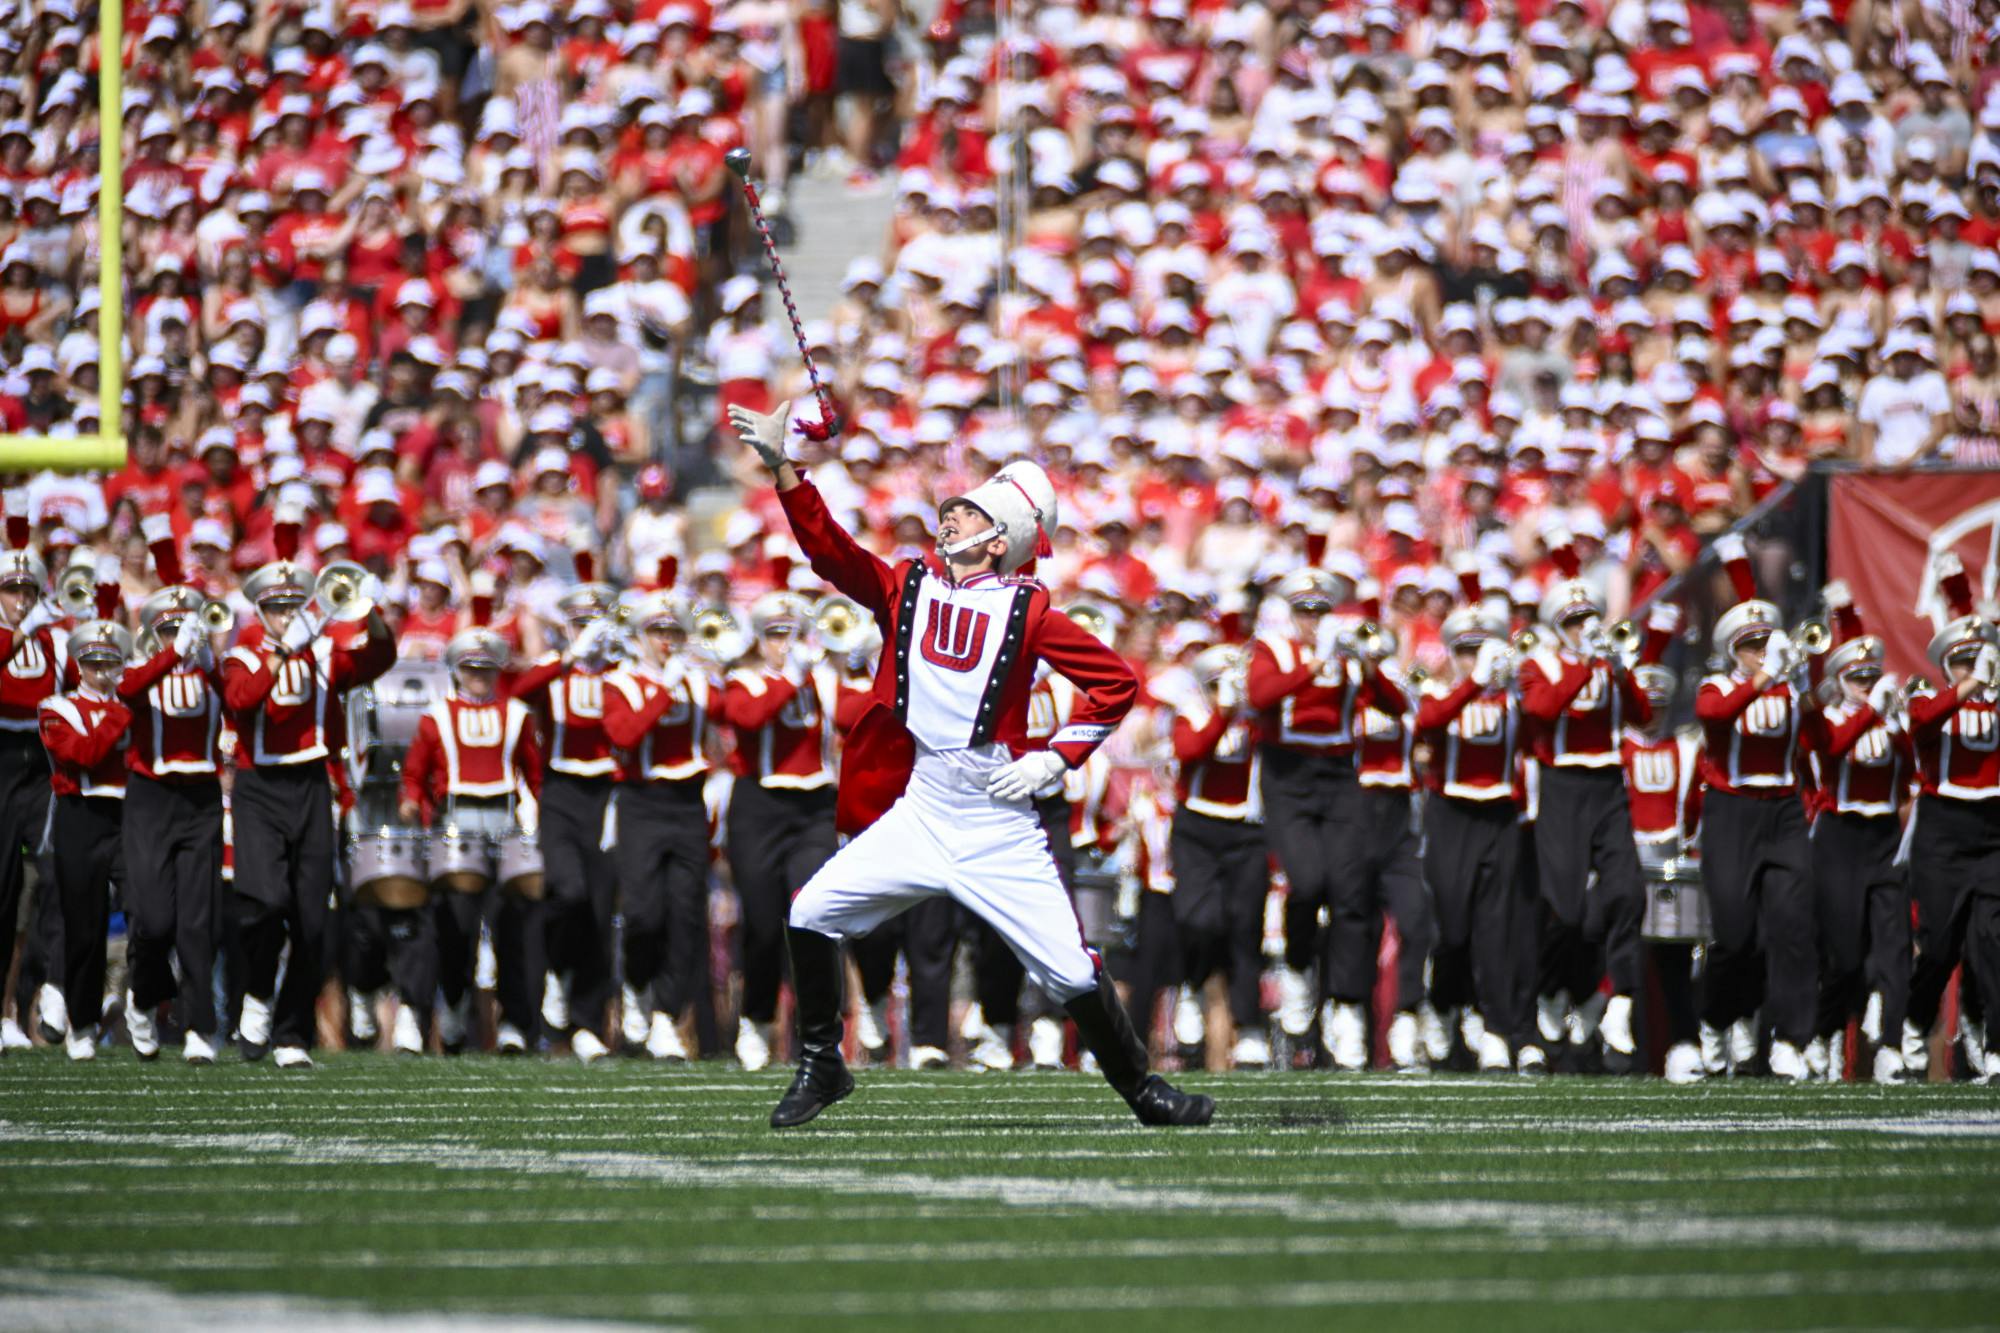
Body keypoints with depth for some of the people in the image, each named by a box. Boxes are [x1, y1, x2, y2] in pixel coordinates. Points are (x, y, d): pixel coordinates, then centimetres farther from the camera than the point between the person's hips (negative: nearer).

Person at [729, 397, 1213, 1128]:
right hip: (914, 815, 3)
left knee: (1073, 972, -5)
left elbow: (1117, 682, 0)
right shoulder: (906, 587, 7)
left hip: (997, 826, -3)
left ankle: (1142, 1089, 14)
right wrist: (782, 468, -19)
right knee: (811, 915, -7)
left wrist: (1055, 758, -8)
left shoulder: (1026, 610, -2)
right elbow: (830, 549, -7)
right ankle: (820, 1065, 10)